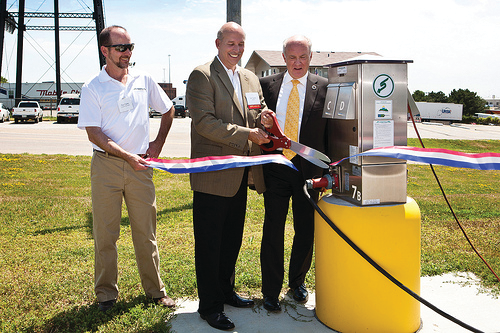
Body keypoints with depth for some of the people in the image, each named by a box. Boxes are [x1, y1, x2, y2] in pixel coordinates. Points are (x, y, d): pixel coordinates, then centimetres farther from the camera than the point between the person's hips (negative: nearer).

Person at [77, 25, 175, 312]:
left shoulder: (144, 80, 7)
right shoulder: (93, 88, -2)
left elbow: (168, 110, 20)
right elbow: (94, 133, -7)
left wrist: (158, 144, 12)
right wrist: (127, 156, -16)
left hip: (140, 165, 2)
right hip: (106, 165, -2)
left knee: (146, 230, 7)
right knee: (105, 232, 4)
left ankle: (155, 289, 20)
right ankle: (106, 293, 18)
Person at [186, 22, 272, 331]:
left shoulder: (251, 78, 14)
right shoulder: (202, 76, -9)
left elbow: (260, 114, 18)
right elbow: (204, 122, -18)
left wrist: (266, 116, -7)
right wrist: (246, 134, -22)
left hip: (241, 175, 7)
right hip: (213, 175, -7)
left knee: (232, 239, 19)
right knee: (209, 244, 4)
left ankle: (226, 291, 37)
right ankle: (210, 305, 17)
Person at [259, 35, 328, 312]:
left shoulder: (324, 87, 2)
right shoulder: (267, 84, 6)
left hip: (309, 170, 0)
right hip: (275, 168, 0)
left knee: (306, 230, 10)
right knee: (273, 229, 4)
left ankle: (297, 282, 33)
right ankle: (271, 291, 19)